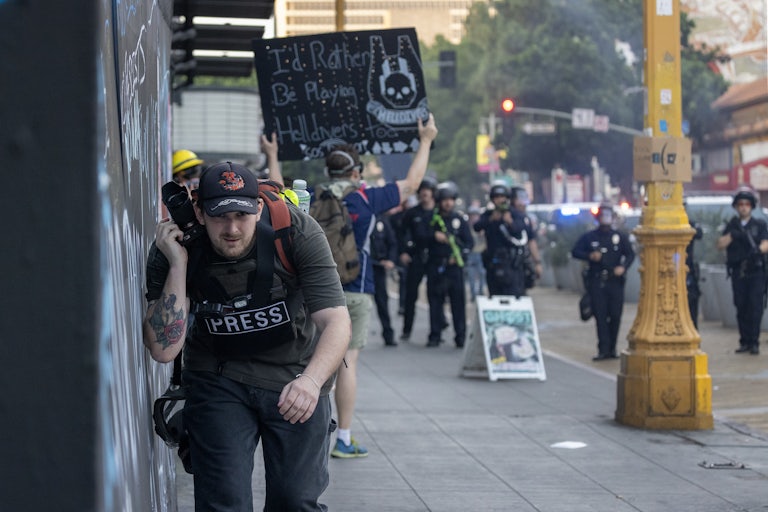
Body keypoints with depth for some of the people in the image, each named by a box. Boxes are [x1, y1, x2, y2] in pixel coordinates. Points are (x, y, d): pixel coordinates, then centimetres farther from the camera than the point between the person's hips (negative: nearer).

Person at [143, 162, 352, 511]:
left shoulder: (297, 231, -21)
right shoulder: (171, 250, -18)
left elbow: (337, 321, -27)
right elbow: (164, 350, -22)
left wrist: (311, 380, -46)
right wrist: (177, 265, -30)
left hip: (297, 374, 0)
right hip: (219, 376, 0)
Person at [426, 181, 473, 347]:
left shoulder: (460, 219, 9)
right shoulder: (432, 218, 8)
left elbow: (469, 242, 8)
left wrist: (460, 255, -6)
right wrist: (434, 236, -10)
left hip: (454, 265, 0)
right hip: (435, 265, 0)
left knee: (458, 301, -2)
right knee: (435, 301, 0)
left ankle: (461, 337, 2)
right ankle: (435, 336, 7)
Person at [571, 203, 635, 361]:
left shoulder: (620, 237, 11)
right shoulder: (589, 237, 10)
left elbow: (630, 254, 10)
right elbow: (575, 252, 10)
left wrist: (623, 267, -9)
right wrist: (590, 256, -8)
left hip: (615, 281, 1)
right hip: (596, 281, -1)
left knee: (615, 315, -1)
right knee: (600, 315, -7)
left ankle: (611, 348, 10)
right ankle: (604, 349, -7)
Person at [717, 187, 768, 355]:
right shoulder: (731, 226, 13)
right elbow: (720, 245, 3)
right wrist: (732, 235, -12)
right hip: (738, 272, 2)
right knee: (741, 308, 2)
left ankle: (754, 342, -7)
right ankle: (744, 342, 8)